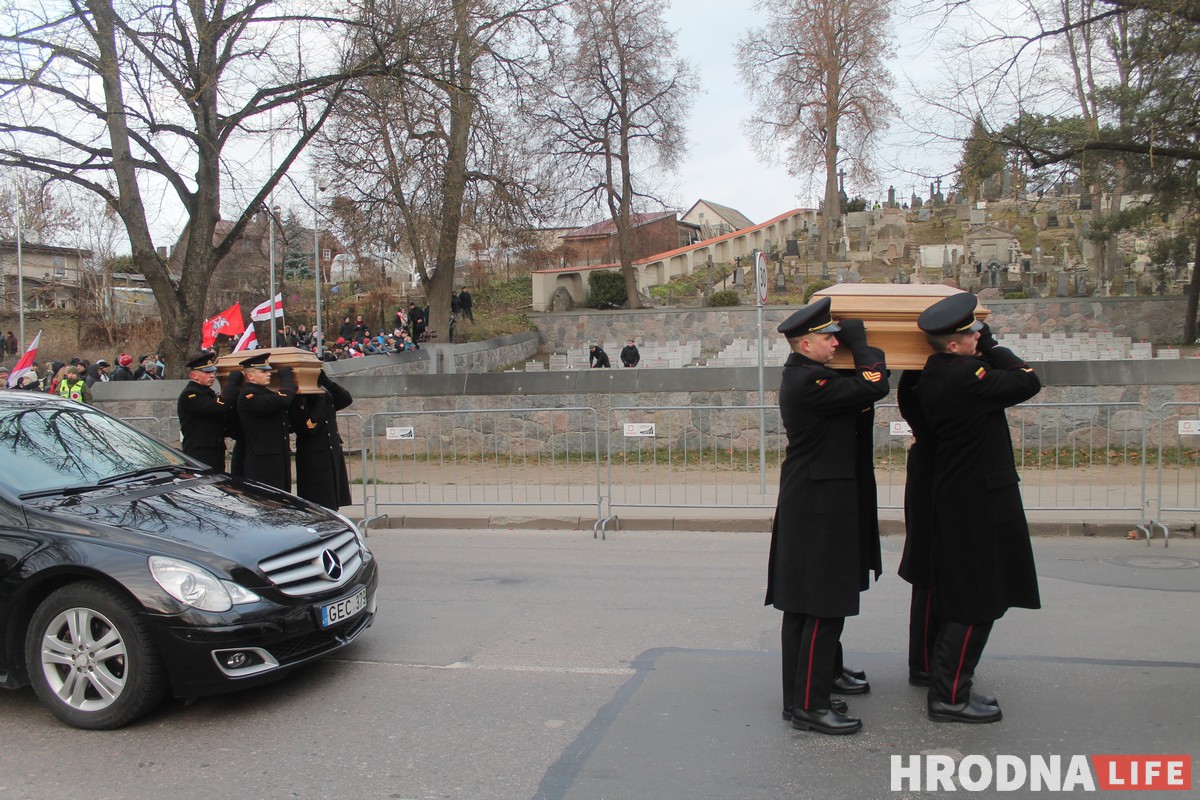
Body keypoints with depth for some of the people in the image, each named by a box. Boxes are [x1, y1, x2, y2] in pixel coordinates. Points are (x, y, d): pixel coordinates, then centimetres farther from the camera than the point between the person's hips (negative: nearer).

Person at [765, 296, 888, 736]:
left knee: (820, 599, 23)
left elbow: (859, 395, 17)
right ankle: (807, 703, -1)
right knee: (821, 604, -7)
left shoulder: (806, 376, 12)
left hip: (825, 504, 11)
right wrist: (860, 342, -8)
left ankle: (826, 670, 40)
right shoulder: (807, 382, -21)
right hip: (817, 506, -11)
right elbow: (874, 387, -22)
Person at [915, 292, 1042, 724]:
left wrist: (984, 349, 9)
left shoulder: (932, 376, 8)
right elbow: (1029, 382, -16)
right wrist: (991, 346, -5)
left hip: (955, 503, 10)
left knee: (960, 603, 18)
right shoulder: (964, 375, -22)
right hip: (979, 505, -10)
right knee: (977, 604, -1)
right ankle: (949, 697, 6)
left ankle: (947, 687, 28)